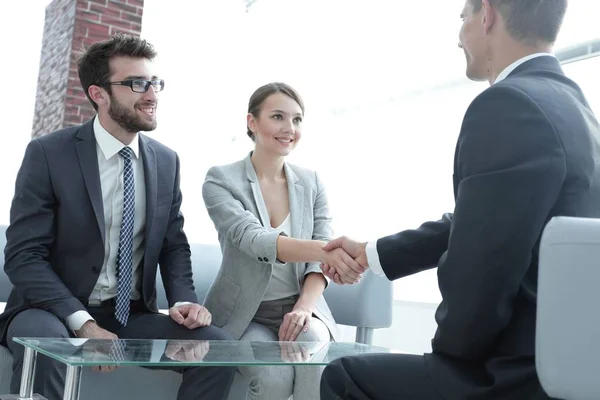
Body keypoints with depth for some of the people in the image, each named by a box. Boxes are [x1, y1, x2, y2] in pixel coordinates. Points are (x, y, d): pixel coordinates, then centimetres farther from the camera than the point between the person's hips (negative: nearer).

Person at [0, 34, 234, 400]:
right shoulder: (48, 154, -9)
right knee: (43, 341, -38)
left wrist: (183, 300, -9)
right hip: (56, 312, -4)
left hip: (132, 316, 4)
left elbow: (174, 244, 11)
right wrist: (83, 324, -24)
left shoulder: (166, 161, 5)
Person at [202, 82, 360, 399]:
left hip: (298, 306, 3)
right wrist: (323, 250, -43)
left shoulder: (311, 183, 4)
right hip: (245, 314, -2)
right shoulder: (221, 180, -8)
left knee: (315, 345, -30)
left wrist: (305, 306, -21)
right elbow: (253, 240, -25)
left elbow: (320, 257, 0)